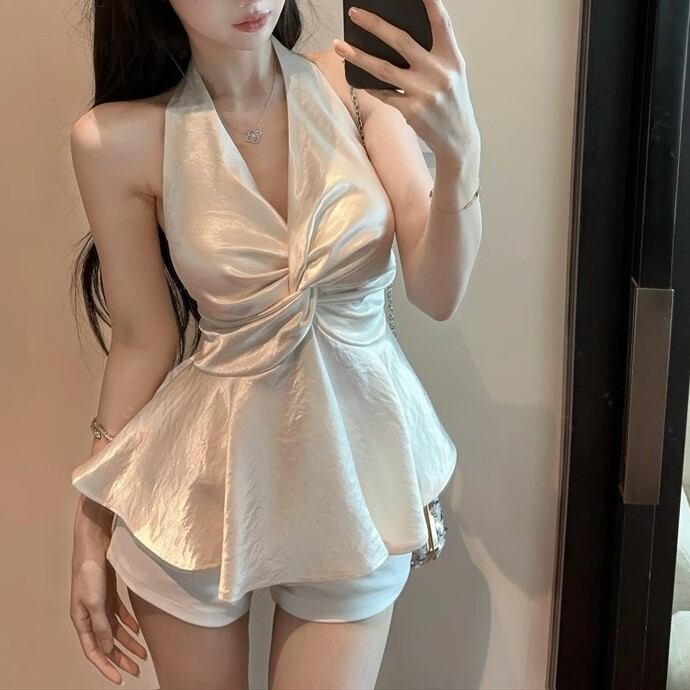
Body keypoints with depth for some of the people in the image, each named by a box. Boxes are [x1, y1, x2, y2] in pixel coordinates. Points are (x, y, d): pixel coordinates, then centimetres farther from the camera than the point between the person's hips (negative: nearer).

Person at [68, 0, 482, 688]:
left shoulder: (356, 83, -9)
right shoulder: (118, 138, -12)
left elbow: (437, 294, -11)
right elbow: (142, 341, -3)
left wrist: (459, 150, -30)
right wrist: (91, 530, 3)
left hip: (355, 460, 1)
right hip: (203, 475, 0)